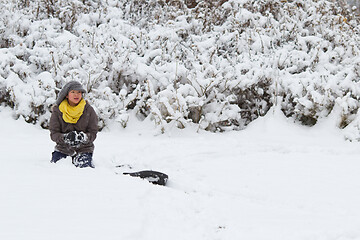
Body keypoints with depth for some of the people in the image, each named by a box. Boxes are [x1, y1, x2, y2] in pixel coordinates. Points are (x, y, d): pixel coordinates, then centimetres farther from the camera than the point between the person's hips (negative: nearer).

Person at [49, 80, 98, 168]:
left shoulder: (89, 110, -1)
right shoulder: (57, 110, -1)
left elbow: (93, 134, -2)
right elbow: (53, 134, -4)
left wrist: (83, 137, -25)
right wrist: (65, 137, -25)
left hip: (83, 148, 0)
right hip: (63, 148, 0)